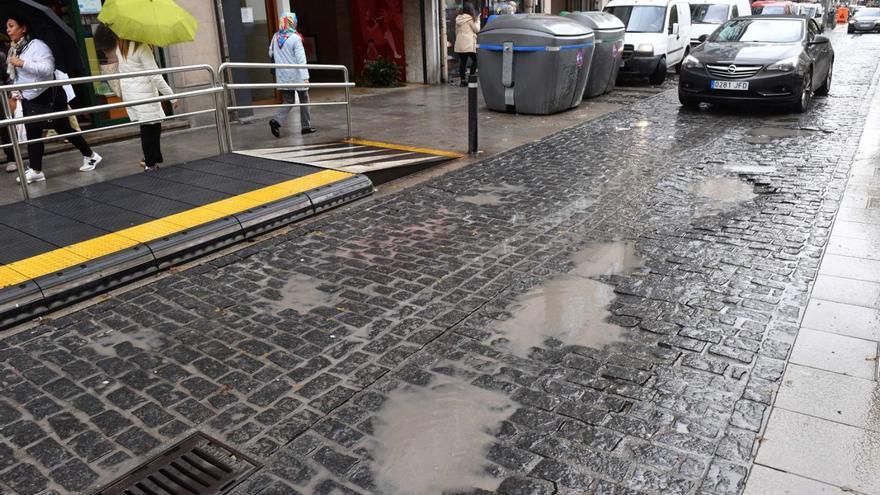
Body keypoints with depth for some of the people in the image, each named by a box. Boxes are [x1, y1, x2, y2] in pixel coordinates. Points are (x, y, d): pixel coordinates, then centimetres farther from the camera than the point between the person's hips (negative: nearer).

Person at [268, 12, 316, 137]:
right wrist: (305, 77, -21)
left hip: (283, 76, 5)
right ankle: (306, 126, 14)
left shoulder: (275, 37, 4)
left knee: (288, 101, 11)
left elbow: (271, 54, 16)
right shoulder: (295, 38, -13)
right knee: (303, 99, 10)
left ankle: (277, 120, -9)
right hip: (296, 75, -5)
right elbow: (301, 59, -18)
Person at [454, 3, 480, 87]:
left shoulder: (458, 18, 11)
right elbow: (477, 30, 0)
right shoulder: (470, 19, -7)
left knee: (462, 62, 6)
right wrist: (477, 21, 11)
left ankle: (463, 80, 6)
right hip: (469, 44, -6)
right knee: (475, 60, 4)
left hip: (459, 44, 6)